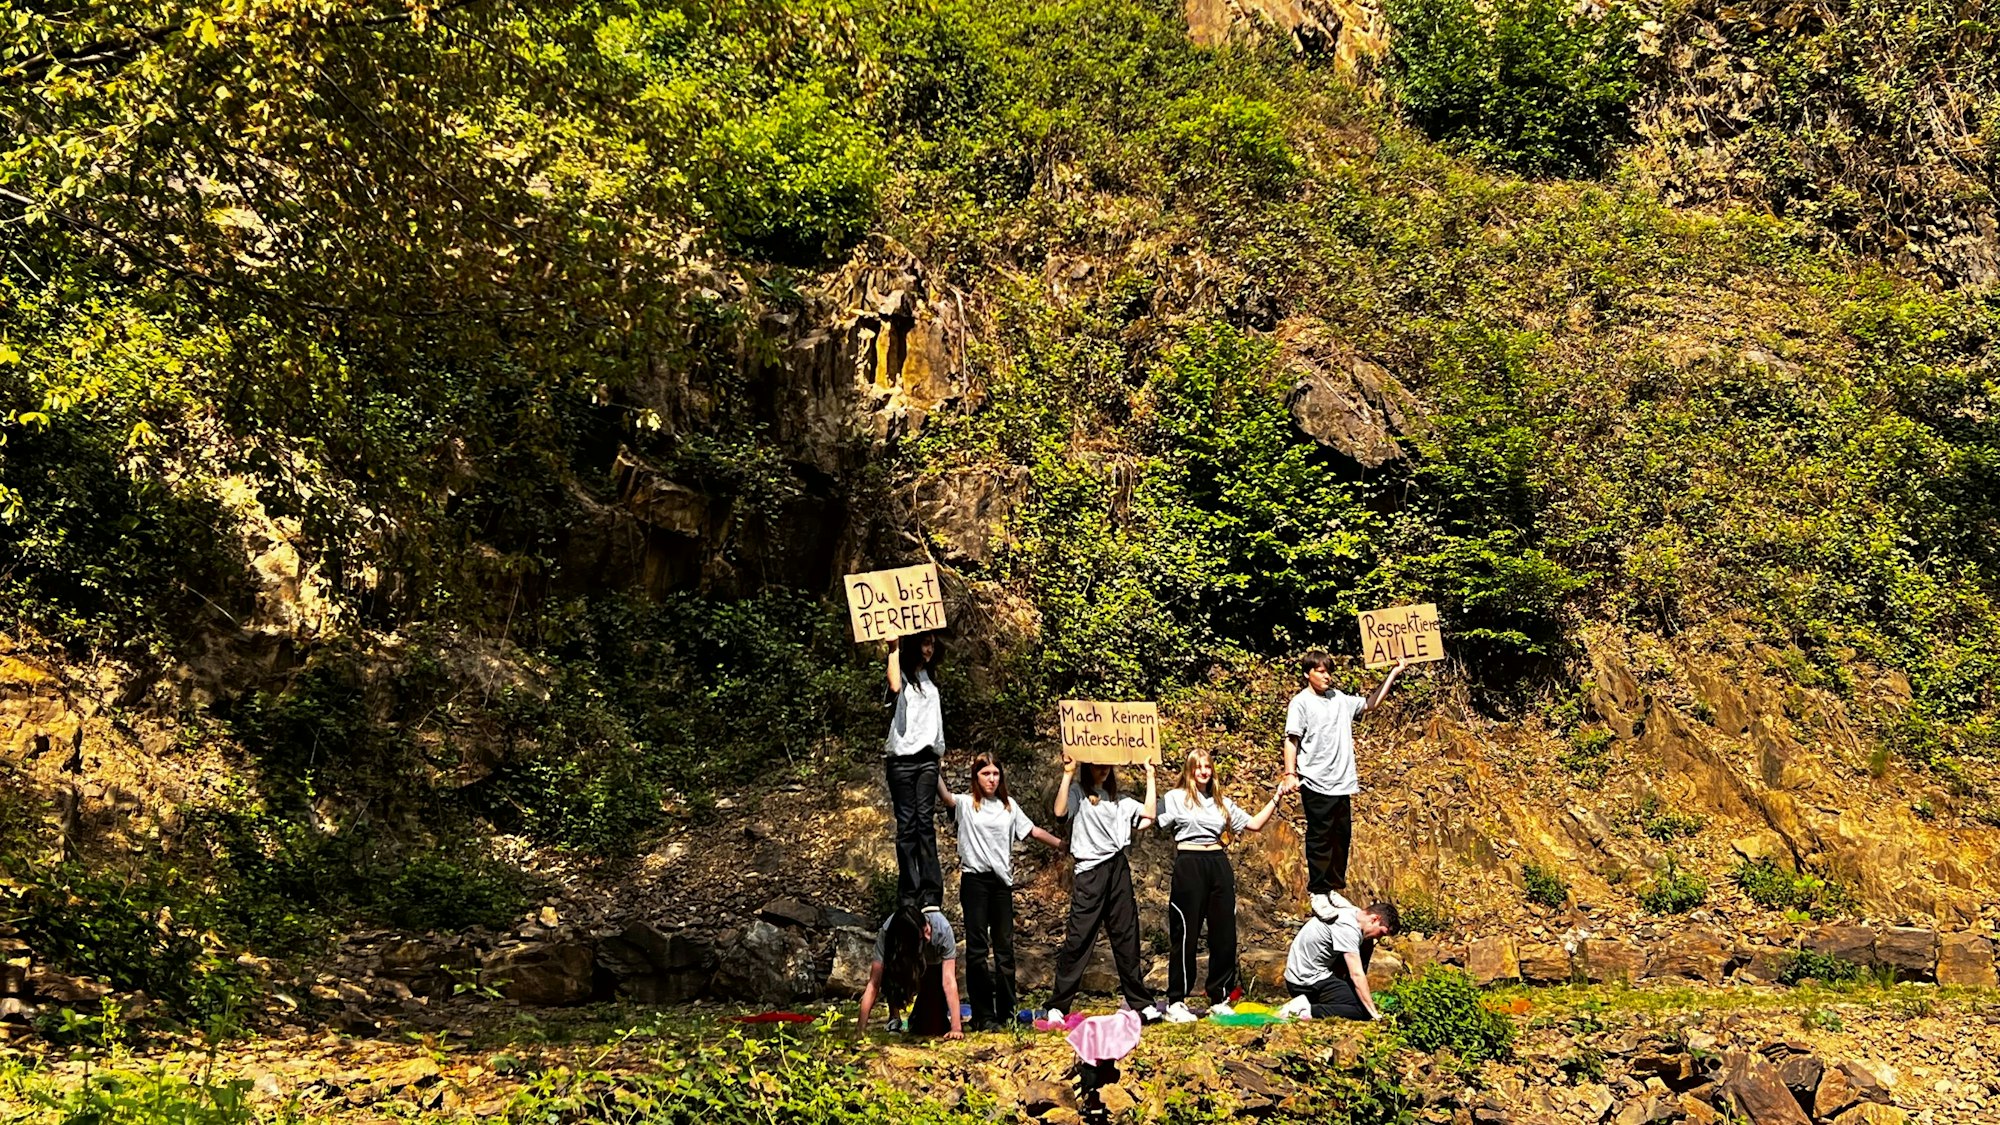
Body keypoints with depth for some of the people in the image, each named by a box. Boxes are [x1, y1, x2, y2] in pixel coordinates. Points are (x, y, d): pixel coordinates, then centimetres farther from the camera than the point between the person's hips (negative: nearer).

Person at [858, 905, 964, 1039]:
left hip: (936, 964, -1)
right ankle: (893, 1019, -5)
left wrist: (956, 1028, -44)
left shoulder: (942, 928, -38)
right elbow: (874, 983, -36)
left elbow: (949, 981, -39)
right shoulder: (886, 934, -36)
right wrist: (861, 1027, -43)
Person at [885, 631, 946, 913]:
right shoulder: (903, 675, 0)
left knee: (926, 824, -4)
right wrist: (894, 649, -20)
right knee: (906, 826, -5)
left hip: (927, 758, 5)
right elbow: (894, 687, -25)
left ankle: (931, 896, -10)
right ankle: (908, 897, -5)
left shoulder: (930, 681, 20)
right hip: (902, 759, -5)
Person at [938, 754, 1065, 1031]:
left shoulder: (1009, 806, 14)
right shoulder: (966, 804, 1)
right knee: (978, 949, -3)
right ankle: (983, 1016, -3)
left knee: (1004, 948, 6)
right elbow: (944, 795, -18)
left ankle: (1006, 1013, 13)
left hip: (1002, 882, 4)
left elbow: (1033, 831, 16)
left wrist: (1063, 844, 12)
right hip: (975, 880, -4)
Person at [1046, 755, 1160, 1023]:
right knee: (1078, 939, -7)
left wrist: (1150, 776, 11)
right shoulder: (1077, 792, 4)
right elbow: (1060, 811, -17)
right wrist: (1067, 774, -19)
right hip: (1090, 871, -5)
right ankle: (1057, 1006, -2)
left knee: (1126, 936, 6)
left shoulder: (1117, 799, 19)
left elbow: (1149, 813, 11)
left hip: (1118, 869, 5)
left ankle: (1141, 1004, 10)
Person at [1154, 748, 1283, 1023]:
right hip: (1189, 866, -5)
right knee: (1185, 934, -5)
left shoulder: (1222, 802, 18)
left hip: (1219, 866, 5)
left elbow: (1254, 824, 19)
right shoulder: (1175, 798, 3)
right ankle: (1176, 1002, 0)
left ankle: (1219, 999, 15)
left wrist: (1276, 798, 14)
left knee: (1224, 935, 5)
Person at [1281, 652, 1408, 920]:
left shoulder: (1339, 698, 13)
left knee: (1342, 838, 10)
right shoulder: (1301, 703, -4)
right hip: (1316, 784, -6)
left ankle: (1333, 890, 21)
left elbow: (1370, 704, 25)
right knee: (1319, 840, -3)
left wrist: (1393, 674, 23)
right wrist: (1290, 773, -19)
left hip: (1342, 783, 6)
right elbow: (1291, 740, -8)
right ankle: (1318, 895, 3)